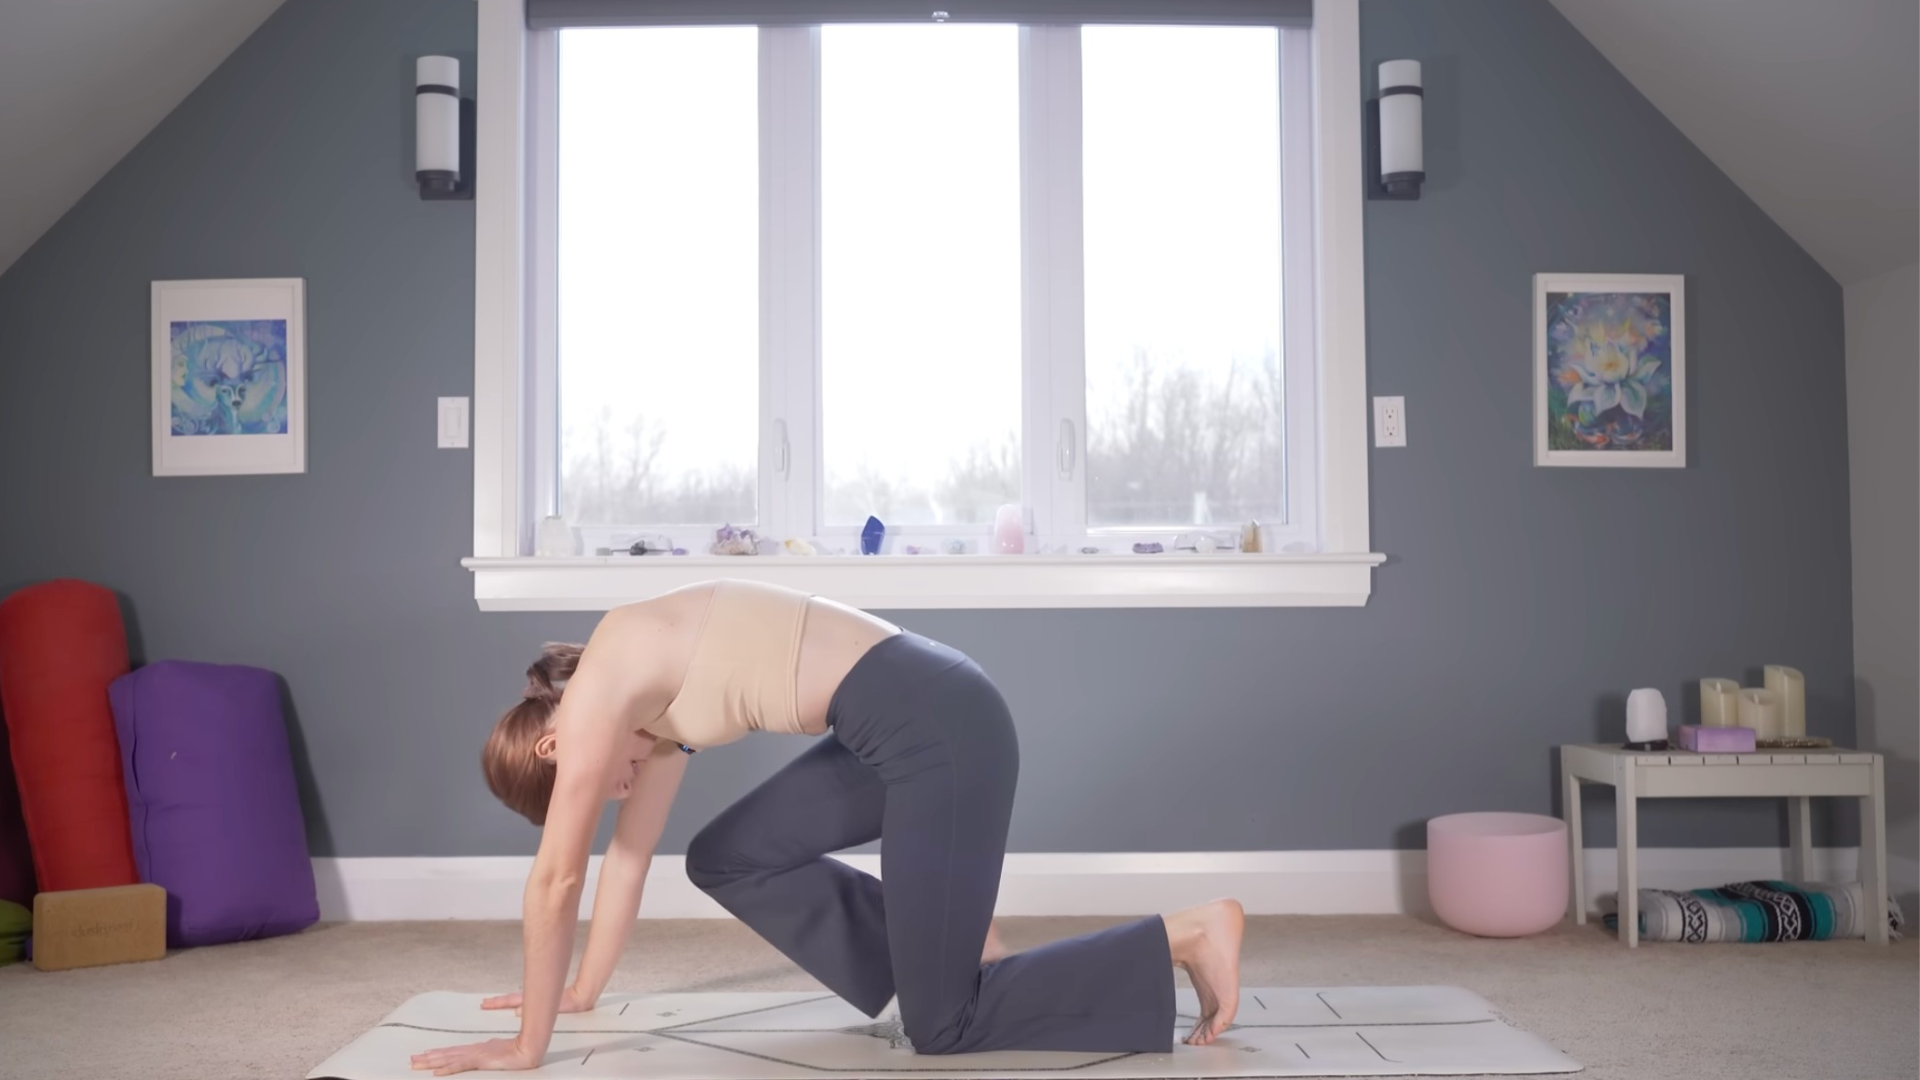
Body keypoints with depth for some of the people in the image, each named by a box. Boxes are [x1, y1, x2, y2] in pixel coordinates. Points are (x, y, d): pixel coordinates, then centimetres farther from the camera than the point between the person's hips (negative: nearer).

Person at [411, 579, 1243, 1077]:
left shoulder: (596, 691, -4)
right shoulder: (650, 691, 21)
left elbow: (556, 876, -1)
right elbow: (630, 852, 29)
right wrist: (582, 990, 36)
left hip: (936, 727, -10)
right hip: (913, 723, 10)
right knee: (724, 860, 18)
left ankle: (1187, 936, 3)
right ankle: (945, 938, 17)